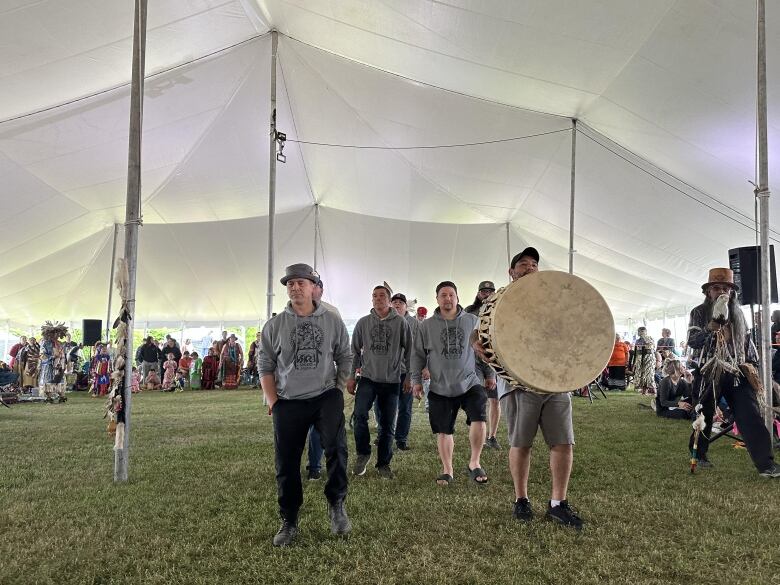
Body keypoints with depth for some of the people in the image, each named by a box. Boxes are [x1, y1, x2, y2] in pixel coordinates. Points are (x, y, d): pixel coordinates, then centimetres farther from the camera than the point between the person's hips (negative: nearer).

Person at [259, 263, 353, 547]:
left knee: (336, 448, -20)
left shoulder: (332, 321, 3)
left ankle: (336, 505, 3)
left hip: (326, 396, -1)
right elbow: (266, 366, 6)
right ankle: (289, 522, 23)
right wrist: (273, 402, -1)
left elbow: (345, 357, 10)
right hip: (288, 402, 1)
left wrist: (338, 390, 2)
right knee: (286, 464, 5)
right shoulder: (275, 325, 2)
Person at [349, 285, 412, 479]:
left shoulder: (401, 322, 0)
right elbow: (355, 350, 10)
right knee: (360, 414, -20)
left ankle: (383, 464, 22)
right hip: (368, 378, 0)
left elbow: (409, 350, 4)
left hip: (392, 381, 0)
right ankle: (363, 453, 2)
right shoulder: (363, 322, 5)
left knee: (388, 425, 6)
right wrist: (351, 376, 7)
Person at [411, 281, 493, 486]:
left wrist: (490, 374, 14)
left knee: (479, 420, -19)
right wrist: (416, 380, 5)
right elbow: (418, 355, 8)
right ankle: (447, 470, 26)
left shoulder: (472, 321, 3)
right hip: (440, 389, 1)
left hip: (469, 383, 0)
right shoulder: (427, 326, 2)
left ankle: (474, 463, 2)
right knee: (443, 431, 7)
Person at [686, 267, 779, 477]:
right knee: (703, 416, 7)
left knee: (751, 416, -6)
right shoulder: (699, 313, -1)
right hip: (708, 373, -3)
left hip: (736, 373, 3)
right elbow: (692, 341, -12)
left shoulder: (737, 313, 12)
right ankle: (698, 454, 25)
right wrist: (712, 326, -23)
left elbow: (747, 340, 21)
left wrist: (752, 363, 13)